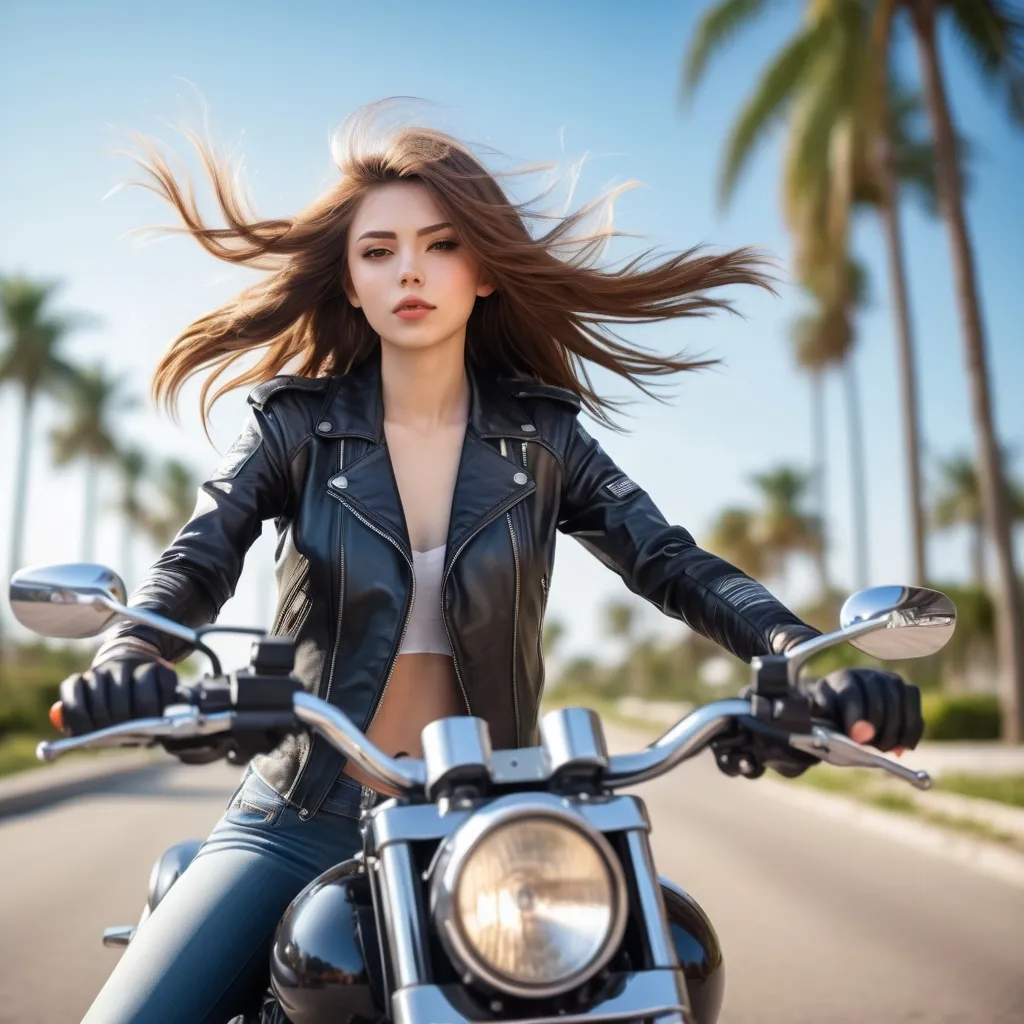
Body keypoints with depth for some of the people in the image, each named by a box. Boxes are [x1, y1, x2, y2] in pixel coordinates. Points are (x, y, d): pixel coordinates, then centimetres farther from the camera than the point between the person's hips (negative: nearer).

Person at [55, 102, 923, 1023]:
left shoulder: (540, 435, 3)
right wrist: (133, 656, -35)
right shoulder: (297, 424, 1)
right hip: (304, 818, 0)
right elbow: (197, 558, -12)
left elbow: (670, 560, -7)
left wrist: (801, 655, -26)